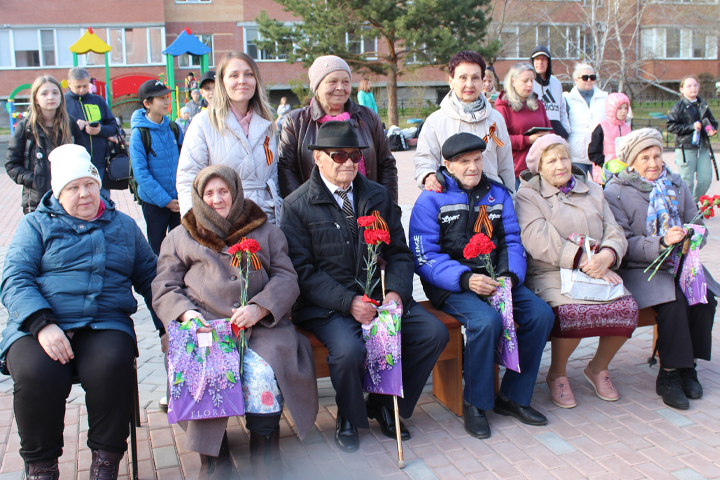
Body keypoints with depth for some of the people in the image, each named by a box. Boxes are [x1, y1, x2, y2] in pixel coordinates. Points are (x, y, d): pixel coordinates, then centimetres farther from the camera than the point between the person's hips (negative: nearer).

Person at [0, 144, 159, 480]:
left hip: (105, 324, 1)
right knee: (37, 375, -31)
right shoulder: (36, 225, 14)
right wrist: (42, 324, -17)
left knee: (112, 366, -32)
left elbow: (149, 276, 21)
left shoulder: (124, 226, 22)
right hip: (40, 324, -1)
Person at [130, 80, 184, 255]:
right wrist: (165, 200, -17)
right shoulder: (139, 133, -12)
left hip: (178, 200, 4)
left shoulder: (173, 128, 1)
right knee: (157, 247, 10)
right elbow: (140, 173, -15)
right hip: (154, 202, -3)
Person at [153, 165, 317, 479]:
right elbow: (164, 288, 15)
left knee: (262, 374, -30)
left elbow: (286, 278, 9)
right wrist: (185, 313, -8)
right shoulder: (181, 237, 22)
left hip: (261, 326, 0)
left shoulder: (266, 231, 19)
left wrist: (259, 308, -11)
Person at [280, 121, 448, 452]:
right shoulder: (297, 205, -1)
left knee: (434, 332, -15)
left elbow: (399, 252, 11)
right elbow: (302, 270, -8)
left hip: (381, 297, 5)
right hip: (327, 304, -4)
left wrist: (396, 292, -9)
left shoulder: (378, 196, 13)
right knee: (348, 349, -33)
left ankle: (384, 403, 8)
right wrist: (348, 302, -19)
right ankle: (349, 417, 2)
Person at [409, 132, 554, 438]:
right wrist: (465, 278, -24)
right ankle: (475, 402, -9)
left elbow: (513, 241, 11)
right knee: (487, 320, -32)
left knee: (541, 314, -17)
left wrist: (510, 275, -10)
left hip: (494, 278, 5)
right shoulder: (431, 200, -3)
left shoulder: (498, 194, 13)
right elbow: (424, 257, -10)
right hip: (451, 284, -5)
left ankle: (512, 396, 0)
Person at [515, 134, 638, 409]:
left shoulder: (592, 191, 20)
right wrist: (583, 261, -20)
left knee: (626, 308, -23)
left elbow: (614, 233, 11)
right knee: (573, 312, -34)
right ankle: (557, 374, -3)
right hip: (551, 274, -4)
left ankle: (598, 367, 8)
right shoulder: (528, 196, 4)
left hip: (598, 271, 5)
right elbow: (539, 240, -12)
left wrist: (606, 256, -14)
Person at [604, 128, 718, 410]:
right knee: (673, 302, -29)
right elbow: (623, 243, -11)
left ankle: (687, 366, -4)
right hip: (640, 269, -5)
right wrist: (661, 243, -25)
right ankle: (668, 375, -15)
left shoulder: (676, 186, 16)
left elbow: (695, 225, 14)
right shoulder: (615, 192, -2)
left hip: (679, 263, 5)